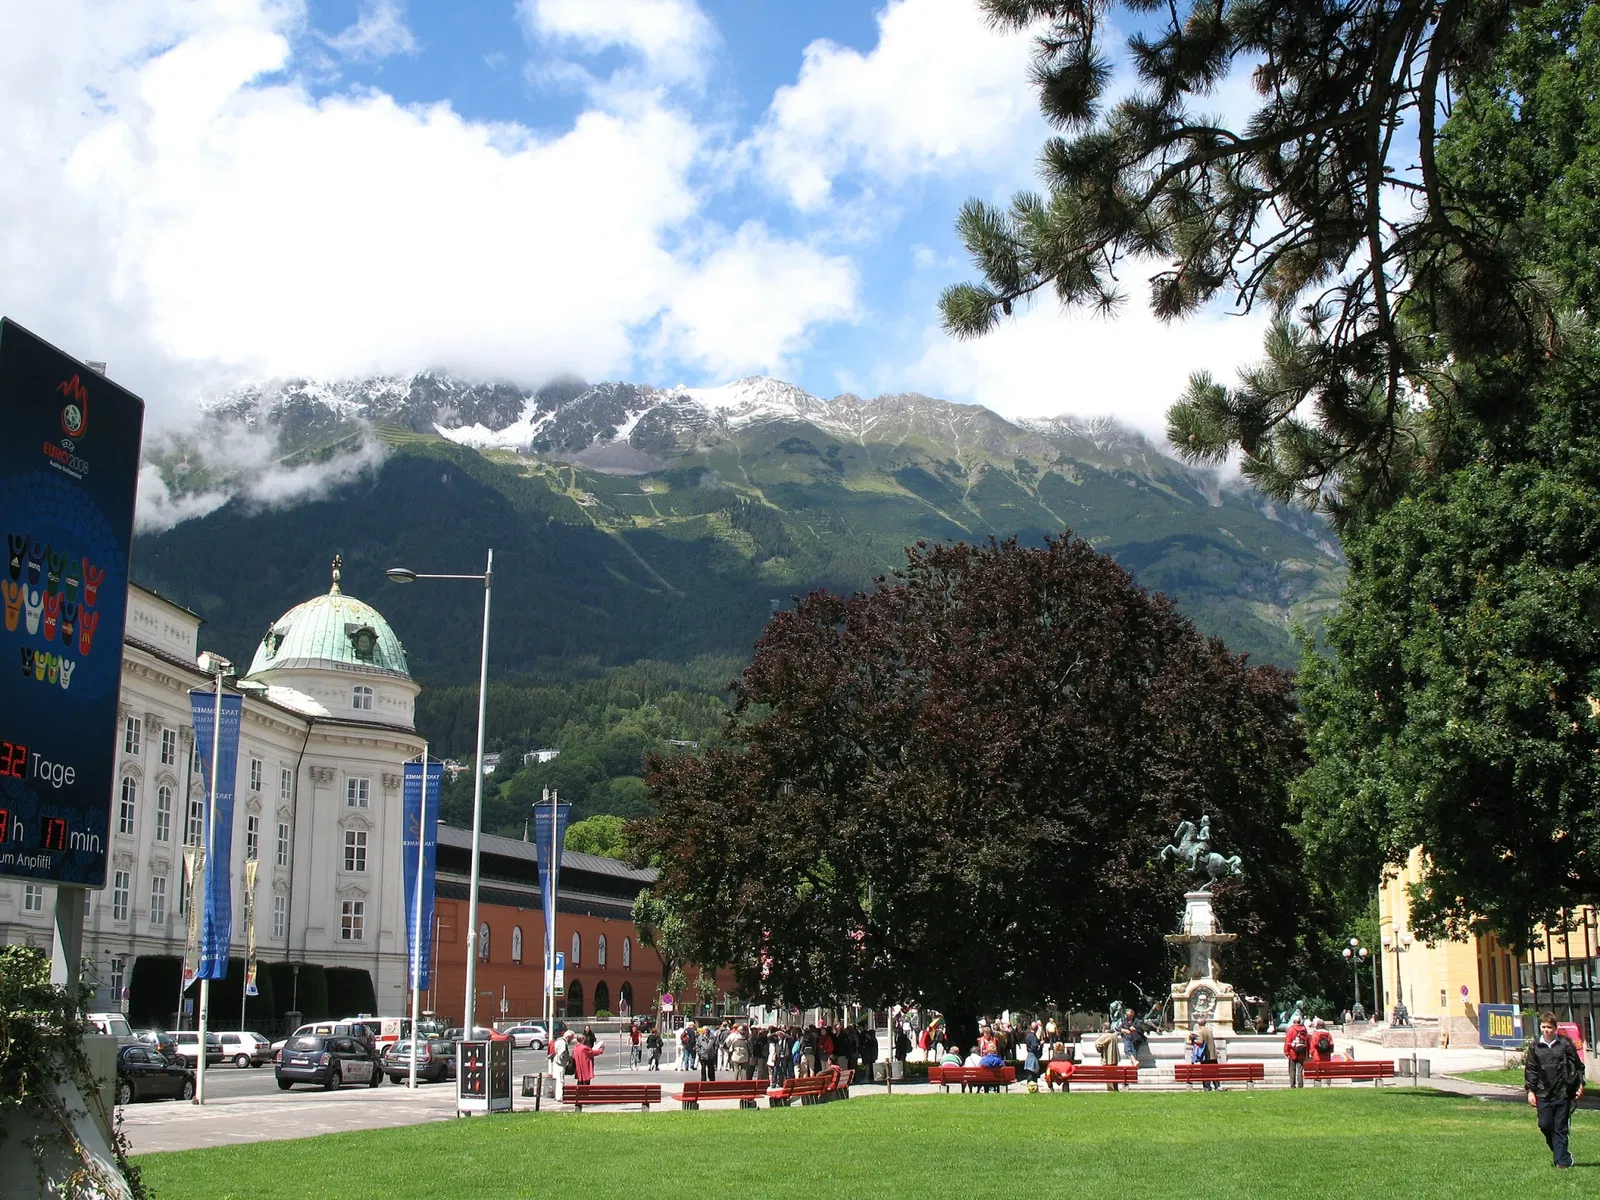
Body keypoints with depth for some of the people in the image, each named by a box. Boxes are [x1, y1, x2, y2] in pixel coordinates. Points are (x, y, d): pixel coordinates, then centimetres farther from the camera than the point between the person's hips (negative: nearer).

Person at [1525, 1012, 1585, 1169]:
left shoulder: (1565, 1043, -2)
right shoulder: (1535, 1046, 4)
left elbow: (1578, 1065, 5)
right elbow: (1530, 1070, 9)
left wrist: (1580, 1084, -3)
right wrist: (1530, 1090, 4)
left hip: (1563, 1093, -2)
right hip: (1544, 1093, 2)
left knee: (1561, 1128, 0)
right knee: (1545, 1125, 1)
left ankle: (1562, 1161, 5)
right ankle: (1560, 1151, 24)